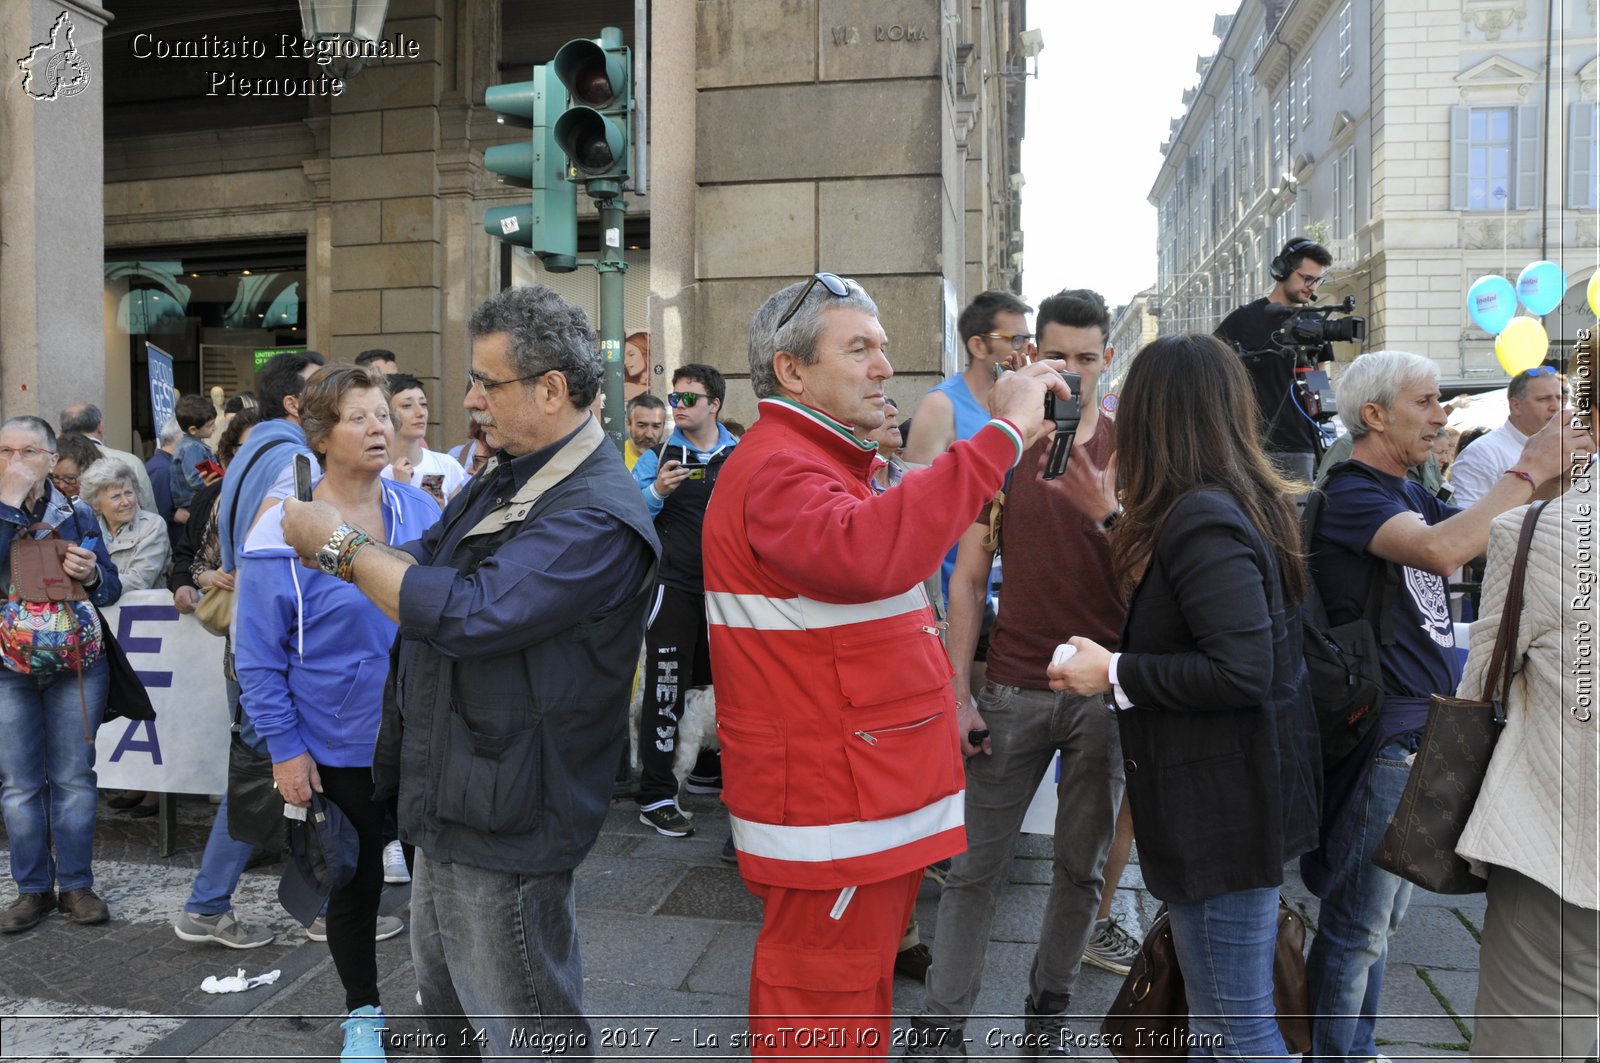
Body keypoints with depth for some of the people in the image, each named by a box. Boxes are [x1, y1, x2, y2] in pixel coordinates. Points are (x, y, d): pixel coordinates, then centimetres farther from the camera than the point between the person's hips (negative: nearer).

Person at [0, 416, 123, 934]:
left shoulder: (78, 514, 3)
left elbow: (112, 587, 8)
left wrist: (92, 574, -13)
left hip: (77, 664, 1)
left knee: (73, 778, 7)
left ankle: (76, 884, 18)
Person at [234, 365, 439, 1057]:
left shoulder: (421, 512, -3)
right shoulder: (283, 533, -14)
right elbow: (258, 656, -9)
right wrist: (286, 749, -9)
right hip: (340, 752, -3)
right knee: (356, 885, 15)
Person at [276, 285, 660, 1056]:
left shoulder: (597, 516, -24)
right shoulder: (508, 480, 9)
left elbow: (465, 613, -30)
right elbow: (424, 562, 17)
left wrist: (340, 546, -18)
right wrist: (332, 541, 0)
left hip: (502, 823, -10)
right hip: (449, 802, 10)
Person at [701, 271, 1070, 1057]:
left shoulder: (817, 461, 17)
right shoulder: (776, 468, -19)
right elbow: (866, 553, -40)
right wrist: (1002, 431, -35)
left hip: (871, 805, 10)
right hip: (829, 814, -10)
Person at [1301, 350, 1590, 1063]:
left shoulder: (1409, 494, 15)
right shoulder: (1353, 495, -16)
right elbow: (1443, 549, -32)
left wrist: (1556, 473, 0)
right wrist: (1528, 471, -23)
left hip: (1429, 729, 10)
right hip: (1386, 731, -10)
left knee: (1381, 916, 20)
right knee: (1356, 924, 1)